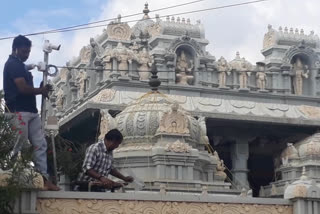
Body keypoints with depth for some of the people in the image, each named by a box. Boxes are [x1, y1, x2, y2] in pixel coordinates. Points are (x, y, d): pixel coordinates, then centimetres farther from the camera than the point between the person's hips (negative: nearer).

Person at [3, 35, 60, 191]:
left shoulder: (20, 66, 21)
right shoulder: (13, 64, -9)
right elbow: (23, 88, -18)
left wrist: (41, 90, 5)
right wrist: (41, 91, -2)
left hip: (30, 111, 10)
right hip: (18, 111, -10)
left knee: (40, 144, 4)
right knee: (16, 147, -7)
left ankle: (44, 179, 3)